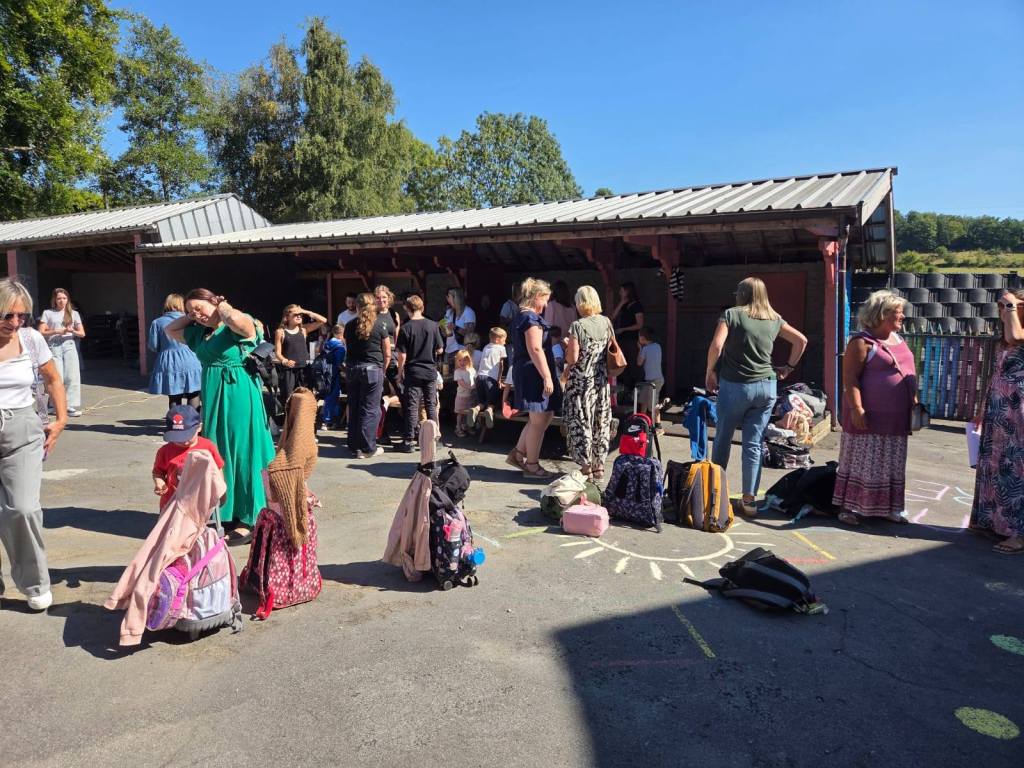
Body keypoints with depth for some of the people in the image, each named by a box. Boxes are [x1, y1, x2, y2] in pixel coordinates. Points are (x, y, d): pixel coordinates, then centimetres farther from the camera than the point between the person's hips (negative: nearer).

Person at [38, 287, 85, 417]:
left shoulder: (74, 313, 14)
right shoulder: (48, 313, 8)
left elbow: (82, 333, 10)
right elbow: (41, 333, 1)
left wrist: (72, 331, -10)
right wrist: (57, 331, -11)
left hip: (70, 345, 1)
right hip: (54, 347, -1)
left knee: (72, 377, -7)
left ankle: (72, 406, -7)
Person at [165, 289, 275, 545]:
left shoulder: (240, 327, -11)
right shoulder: (199, 332, 13)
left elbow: (236, 318, -34)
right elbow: (170, 330, 25)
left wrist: (223, 308, -13)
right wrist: (191, 317, 12)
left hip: (238, 397, -8)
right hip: (212, 398, 8)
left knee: (240, 454, -2)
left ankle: (248, 521, 7)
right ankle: (222, 514, 24)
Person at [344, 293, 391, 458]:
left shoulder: (350, 325, 4)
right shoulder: (380, 324, -5)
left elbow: (347, 348, 7)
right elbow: (387, 353, -3)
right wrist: (383, 370, 10)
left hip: (353, 369, 4)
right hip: (373, 369, -4)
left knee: (354, 407, 13)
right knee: (370, 409, 2)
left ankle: (354, 445, 21)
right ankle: (367, 448, 5)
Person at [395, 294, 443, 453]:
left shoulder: (405, 328, -9)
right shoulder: (433, 325, -3)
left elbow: (402, 355, -10)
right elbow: (440, 350, 1)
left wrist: (400, 373, 2)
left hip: (413, 373, -2)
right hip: (431, 372, 3)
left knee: (411, 407, 3)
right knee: (431, 406, 11)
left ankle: (409, 441, 5)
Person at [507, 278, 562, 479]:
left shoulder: (523, 316, 17)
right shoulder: (531, 318, -15)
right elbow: (535, 350, -22)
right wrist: (547, 377, -22)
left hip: (525, 372, 10)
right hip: (534, 374, -10)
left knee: (544, 416, 17)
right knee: (539, 420, -1)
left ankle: (518, 454, 21)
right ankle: (532, 466, 8)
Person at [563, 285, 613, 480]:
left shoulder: (577, 326, -15)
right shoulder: (606, 322, 2)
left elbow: (572, 358, -15)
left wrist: (567, 345, 2)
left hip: (581, 382, -5)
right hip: (602, 381, 5)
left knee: (581, 422, 4)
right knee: (601, 422, 13)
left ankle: (586, 467, 8)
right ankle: (599, 465, 22)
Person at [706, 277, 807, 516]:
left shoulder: (732, 314, -6)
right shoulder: (774, 319, 8)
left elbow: (716, 346, -17)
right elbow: (801, 340, 14)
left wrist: (710, 371, -3)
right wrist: (789, 367, 20)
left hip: (735, 386, -3)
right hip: (766, 387, 4)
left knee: (722, 440, 11)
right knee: (754, 445, 5)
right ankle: (749, 500, 7)